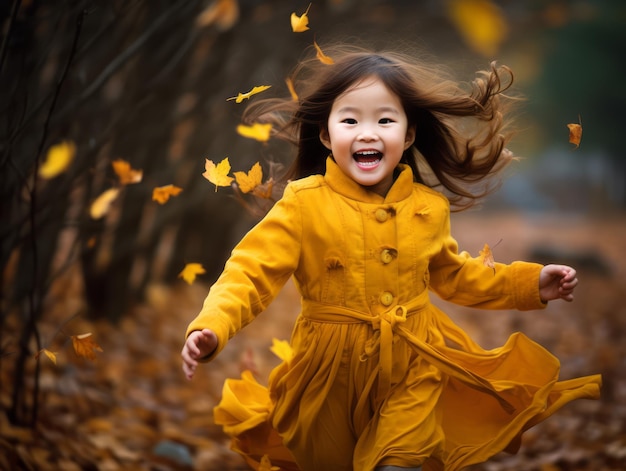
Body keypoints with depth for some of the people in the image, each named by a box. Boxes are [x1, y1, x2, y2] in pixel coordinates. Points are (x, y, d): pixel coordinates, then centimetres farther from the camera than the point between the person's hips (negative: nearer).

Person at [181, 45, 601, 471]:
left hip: (413, 371, 2)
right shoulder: (303, 204, -14)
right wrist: (213, 327, -36)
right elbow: (253, 272, -19)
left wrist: (532, 282, 10)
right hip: (330, 372, -1)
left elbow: (453, 274, 16)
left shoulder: (429, 208, -1)